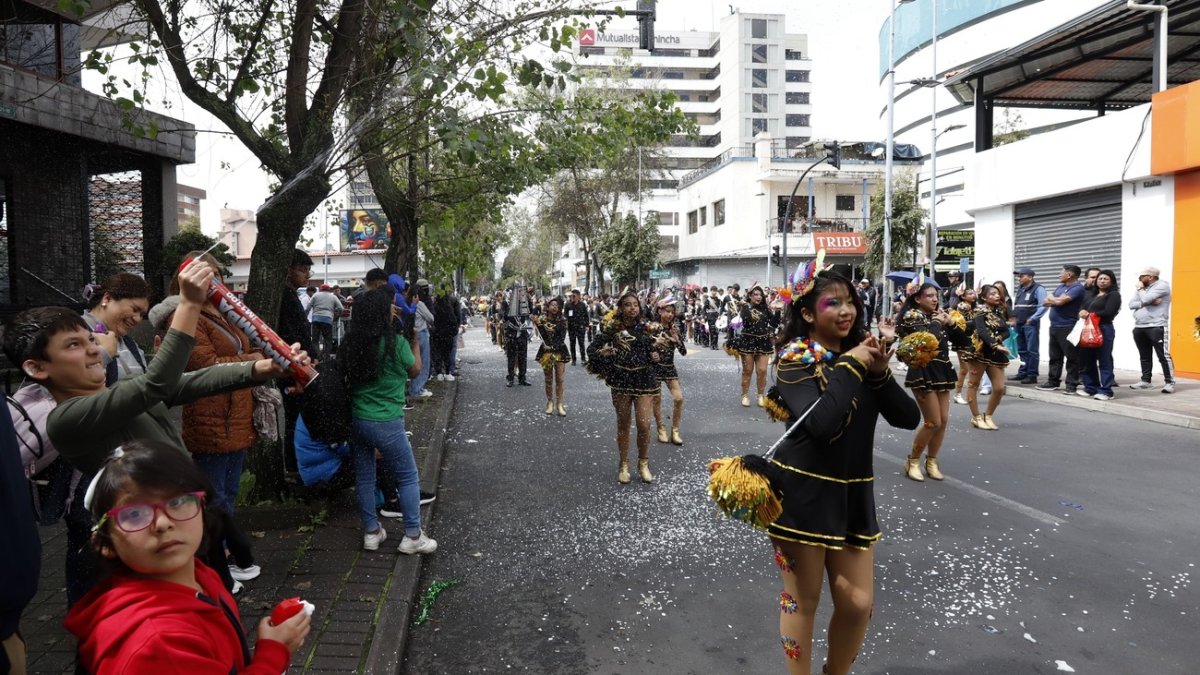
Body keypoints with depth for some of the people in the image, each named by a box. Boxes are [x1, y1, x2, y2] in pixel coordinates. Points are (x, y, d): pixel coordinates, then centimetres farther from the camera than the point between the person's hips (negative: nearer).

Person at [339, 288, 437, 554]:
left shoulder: (352, 342, -1)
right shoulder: (396, 342, -15)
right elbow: (414, 370, 1)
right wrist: (415, 342, 16)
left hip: (356, 419, 5)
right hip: (386, 423, -5)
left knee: (364, 476, 15)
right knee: (408, 477, 8)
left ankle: (371, 532, 25)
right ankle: (412, 536, 12)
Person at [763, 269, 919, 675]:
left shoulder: (859, 352, 5)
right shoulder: (795, 358, -11)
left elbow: (908, 418, 0)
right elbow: (820, 424, -28)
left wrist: (879, 371, -13)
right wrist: (850, 365, -19)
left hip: (852, 493, 6)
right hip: (803, 493, -5)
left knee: (858, 604, 11)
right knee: (802, 600, 8)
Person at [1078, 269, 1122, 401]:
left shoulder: (1114, 295, 0)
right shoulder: (1092, 295, 22)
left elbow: (1108, 313, -13)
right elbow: (1082, 308, 15)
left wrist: (1089, 314, -6)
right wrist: (1082, 312, -9)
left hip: (1104, 329, -7)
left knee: (1104, 361, -6)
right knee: (1087, 360, 8)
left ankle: (1106, 391, -6)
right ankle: (1090, 388, 17)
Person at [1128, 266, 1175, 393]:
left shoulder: (1162, 285, -7)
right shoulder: (1141, 288, 17)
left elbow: (1145, 299, -20)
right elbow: (1131, 304, 4)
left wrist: (1140, 289, -1)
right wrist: (1149, 302, -11)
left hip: (1156, 327, -8)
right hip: (1139, 328, 8)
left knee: (1163, 356, -7)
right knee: (1145, 356, 13)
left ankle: (1169, 382, -5)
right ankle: (1145, 380, 19)